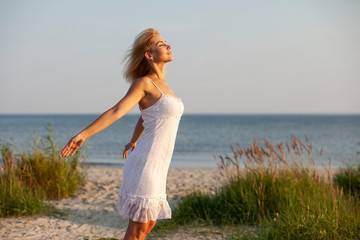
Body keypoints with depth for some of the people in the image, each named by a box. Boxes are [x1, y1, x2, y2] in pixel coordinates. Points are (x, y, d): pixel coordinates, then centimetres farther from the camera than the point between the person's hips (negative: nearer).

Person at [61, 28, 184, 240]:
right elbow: (116, 112, -20)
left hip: (156, 166, 8)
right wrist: (83, 135, -30)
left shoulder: (160, 82, 15)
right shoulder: (143, 82, -10)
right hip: (145, 164, -8)